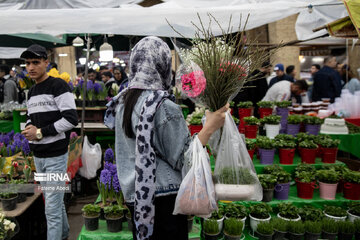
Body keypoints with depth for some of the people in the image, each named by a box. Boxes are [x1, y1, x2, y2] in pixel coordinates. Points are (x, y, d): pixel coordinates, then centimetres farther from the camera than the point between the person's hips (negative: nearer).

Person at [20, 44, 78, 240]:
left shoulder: (58, 86, -12)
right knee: (54, 199, 21)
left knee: (52, 208, -4)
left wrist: (40, 132, -17)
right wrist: (29, 128, -2)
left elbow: (71, 119, -19)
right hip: (38, 156, 8)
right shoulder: (31, 92, 12)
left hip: (56, 156, -8)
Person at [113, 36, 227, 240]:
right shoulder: (165, 108, -20)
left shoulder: (123, 102, 3)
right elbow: (182, 160, -14)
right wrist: (209, 128, -18)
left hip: (133, 195, 7)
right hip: (163, 198, -7)